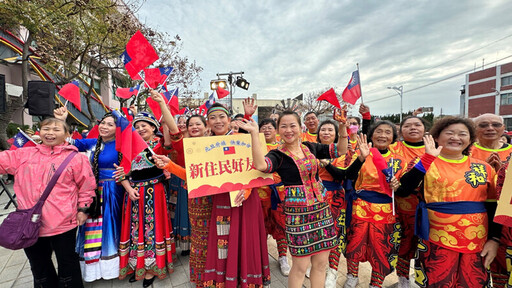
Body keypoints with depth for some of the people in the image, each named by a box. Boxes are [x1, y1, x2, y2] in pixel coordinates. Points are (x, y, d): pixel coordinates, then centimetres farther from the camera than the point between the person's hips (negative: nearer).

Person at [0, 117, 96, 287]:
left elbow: (86, 186, -5)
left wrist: (83, 209, -6)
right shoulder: (23, 155, 6)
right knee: (39, 265, 23)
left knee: (67, 263, 12)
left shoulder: (76, 158, -6)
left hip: (63, 223, -4)